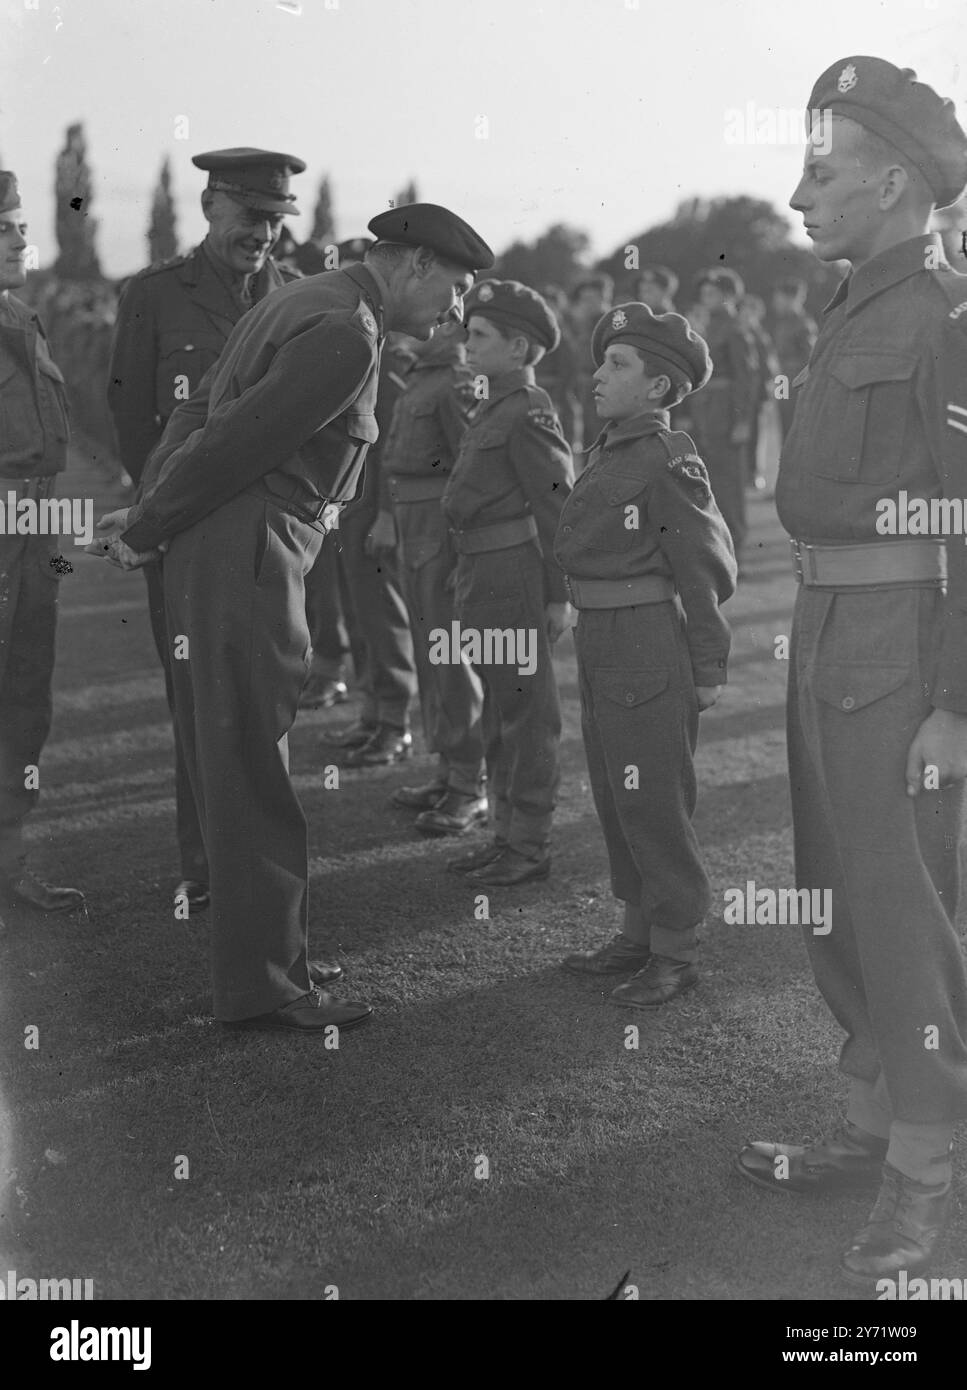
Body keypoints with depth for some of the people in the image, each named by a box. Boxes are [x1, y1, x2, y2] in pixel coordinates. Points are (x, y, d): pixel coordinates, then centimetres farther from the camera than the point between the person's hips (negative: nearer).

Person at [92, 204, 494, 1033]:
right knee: (255, 771, -4)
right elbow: (234, 440, -19)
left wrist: (146, 515, 8)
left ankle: (252, 947, 31)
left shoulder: (305, 304, 17)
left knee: (232, 760, 17)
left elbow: (201, 409, 16)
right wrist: (147, 530, -8)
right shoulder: (346, 334, -16)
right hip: (246, 555, -10)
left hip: (214, 550, 10)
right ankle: (264, 982, 4)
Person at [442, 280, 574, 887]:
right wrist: (470, 583, 17)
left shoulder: (528, 413, -13)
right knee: (499, 713, 16)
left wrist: (559, 594, -17)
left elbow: (558, 506, -16)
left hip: (516, 575, -10)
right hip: (482, 578, 10)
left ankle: (530, 847, 7)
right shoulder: (492, 409, 15)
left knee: (528, 715, -1)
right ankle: (509, 833, 26)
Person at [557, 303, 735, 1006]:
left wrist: (710, 665, -12)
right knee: (616, 798, 16)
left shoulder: (669, 460, -14)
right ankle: (641, 932, 29)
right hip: (602, 648, 9)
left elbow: (708, 565, -14)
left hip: (649, 648, -9)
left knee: (655, 804, -1)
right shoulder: (611, 454, 10)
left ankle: (677, 951, 11)